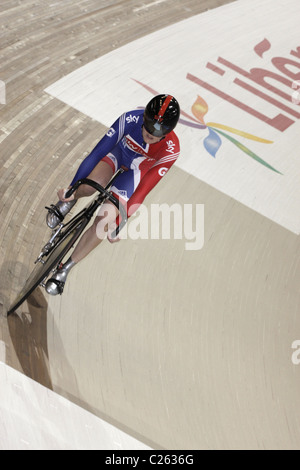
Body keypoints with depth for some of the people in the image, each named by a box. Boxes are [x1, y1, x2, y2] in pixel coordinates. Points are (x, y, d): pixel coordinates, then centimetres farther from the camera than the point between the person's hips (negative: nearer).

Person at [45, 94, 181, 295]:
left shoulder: (171, 150, -33)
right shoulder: (131, 119, -33)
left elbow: (146, 187, -30)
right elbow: (98, 152, -29)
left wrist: (121, 219, -31)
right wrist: (71, 187, -30)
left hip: (137, 170, -1)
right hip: (118, 150, 1)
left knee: (104, 222, -16)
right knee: (92, 185, -33)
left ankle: (65, 269, 1)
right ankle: (69, 200, 7)